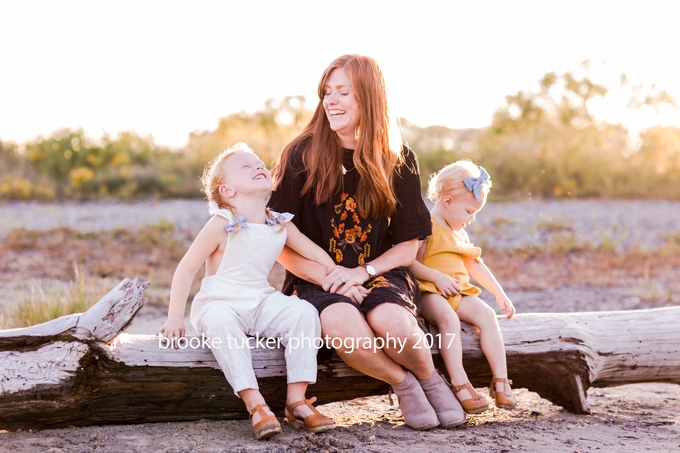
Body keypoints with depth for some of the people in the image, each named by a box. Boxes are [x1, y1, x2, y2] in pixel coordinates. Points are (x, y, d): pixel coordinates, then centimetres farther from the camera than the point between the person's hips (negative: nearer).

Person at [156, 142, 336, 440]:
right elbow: (187, 268, -12)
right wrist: (175, 318, -18)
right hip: (219, 302, -5)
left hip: (261, 302, 5)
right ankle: (255, 404, -36)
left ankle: (296, 400, -16)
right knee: (219, 322, -38)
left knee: (305, 313, -20)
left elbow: (315, 254, 15)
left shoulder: (281, 225, 4)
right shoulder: (222, 225, -11)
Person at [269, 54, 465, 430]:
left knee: (390, 322, -34)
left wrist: (363, 272, -12)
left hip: (379, 274, 1)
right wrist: (330, 278, -16)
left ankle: (430, 380, 0)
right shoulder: (300, 157, -2)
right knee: (343, 323, -37)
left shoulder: (397, 161, 3)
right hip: (318, 280, -1)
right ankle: (402, 384, -8)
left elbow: (408, 244, 6)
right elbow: (281, 246, -2)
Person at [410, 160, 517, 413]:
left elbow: (475, 265, 29)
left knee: (487, 315, -19)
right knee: (448, 319, -36)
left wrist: (500, 294, 24)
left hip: (460, 294, 7)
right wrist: (437, 276, -23)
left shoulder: (460, 233, 23)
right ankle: (460, 385, -40)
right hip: (430, 294, -7)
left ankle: (500, 380, -21)